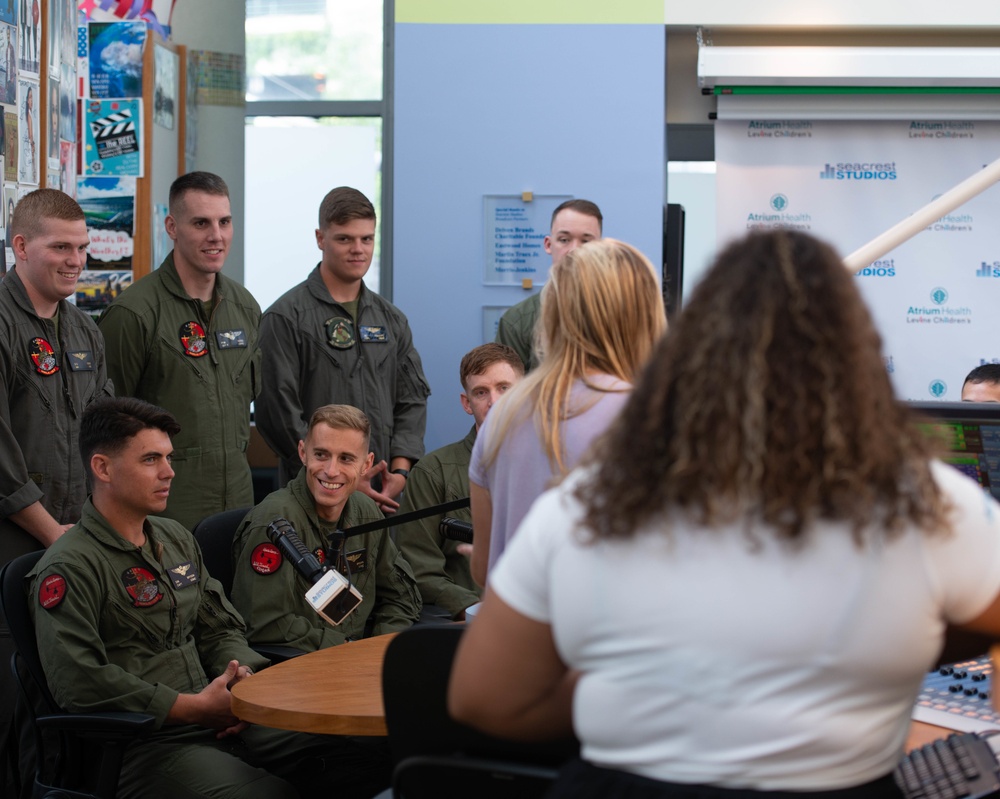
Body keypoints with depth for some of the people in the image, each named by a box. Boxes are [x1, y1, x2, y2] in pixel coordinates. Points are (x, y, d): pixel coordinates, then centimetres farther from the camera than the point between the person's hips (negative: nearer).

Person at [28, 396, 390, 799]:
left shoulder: (177, 539, 19)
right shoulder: (68, 568, -7)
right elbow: (80, 682, -17)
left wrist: (242, 674, 1)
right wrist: (196, 707, -15)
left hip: (215, 720, 7)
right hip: (138, 746, -7)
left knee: (354, 756, -13)